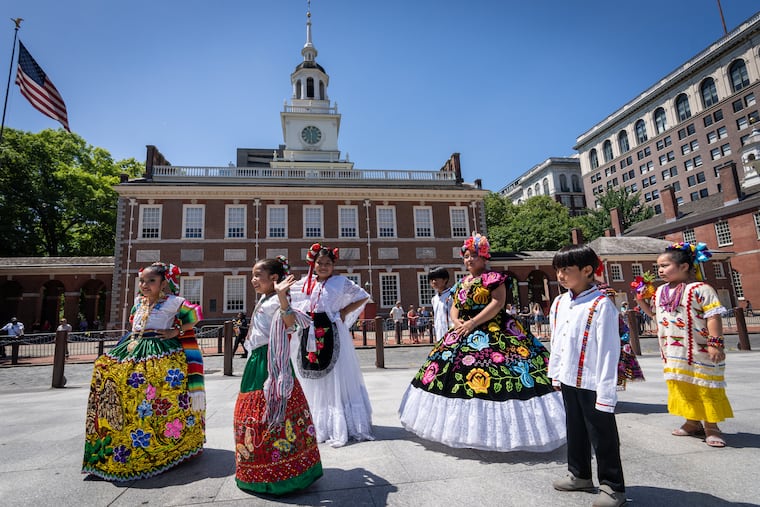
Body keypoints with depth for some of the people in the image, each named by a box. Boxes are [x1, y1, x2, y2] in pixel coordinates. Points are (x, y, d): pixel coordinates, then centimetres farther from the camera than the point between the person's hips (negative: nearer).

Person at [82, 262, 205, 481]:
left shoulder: (171, 302, -8)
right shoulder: (139, 302, 13)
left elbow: (194, 314, -8)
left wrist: (176, 332, -9)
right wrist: (133, 338, 16)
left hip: (161, 352, -7)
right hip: (134, 350, 8)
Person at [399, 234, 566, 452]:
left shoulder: (493, 278, -5)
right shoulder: (462, 283, 15)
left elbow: (498, 303, -16)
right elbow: (454, 307, 19)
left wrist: (473, 322, -20)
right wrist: (456, 321, -4)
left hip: (492, 334, -7)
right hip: (463, 335, 7)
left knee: (489, 378, -13)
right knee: (457, 375, 8)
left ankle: (496, 429, 2)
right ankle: (467, 428, 23)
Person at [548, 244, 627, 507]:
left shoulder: (601, 305, -18)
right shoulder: (559, 303, 5)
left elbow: (609, 350, -18)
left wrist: (606, 390, -17)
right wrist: (555, 374, 14)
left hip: (592, 384, -7)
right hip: (568, 380, 7)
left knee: (602, 435, 8)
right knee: (575, 430, 21)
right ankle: (579, 475, 40)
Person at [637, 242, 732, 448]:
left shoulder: (700, 289, -14)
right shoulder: (660, 291, 9)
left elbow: (713, 317, -18)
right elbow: (655, 314, 21)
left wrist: (715, 343, -22)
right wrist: (642, 300, 8)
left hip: (699, 351, -7)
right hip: (673, 352, 7)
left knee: (705, 388, 3)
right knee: (683, 387, 15)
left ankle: (711, 427, 17)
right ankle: (693, 422, 29)